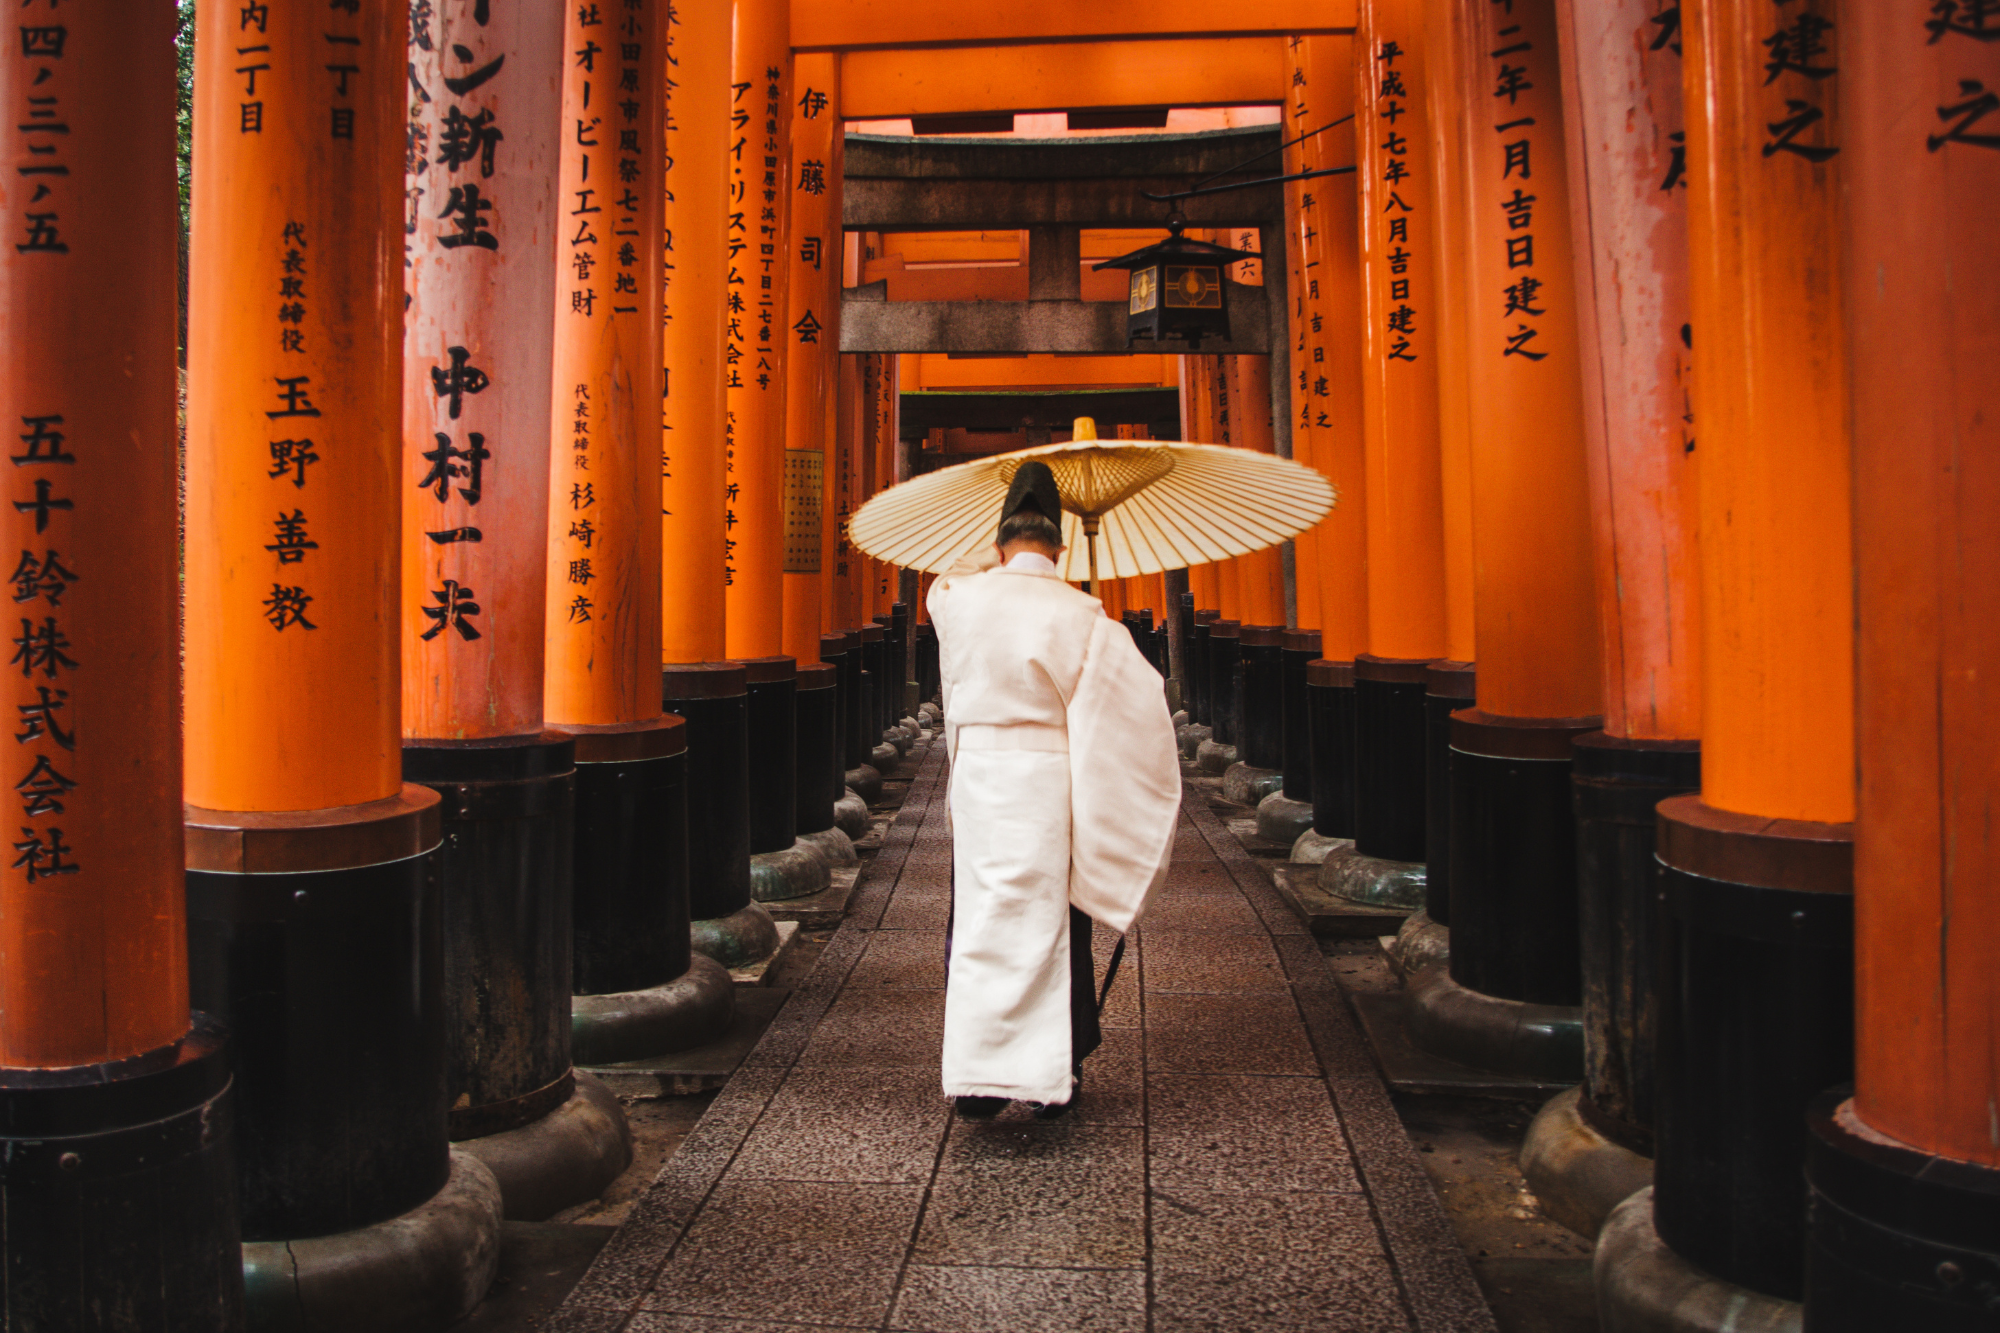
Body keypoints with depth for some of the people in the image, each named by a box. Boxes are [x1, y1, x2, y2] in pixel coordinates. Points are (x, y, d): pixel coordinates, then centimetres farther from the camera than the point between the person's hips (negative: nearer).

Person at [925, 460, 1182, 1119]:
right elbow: (1142, 694, -7)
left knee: (980, 923, 9)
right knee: (1052, 923, 9)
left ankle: (976, 1074, 7)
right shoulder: (1080, 614, -8)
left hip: (978, 774, 2)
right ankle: (1053, 1075, 18)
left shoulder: (960, 599, -2)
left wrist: (998, 559, 30)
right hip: (1051, 780, -1)